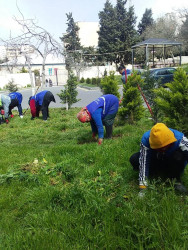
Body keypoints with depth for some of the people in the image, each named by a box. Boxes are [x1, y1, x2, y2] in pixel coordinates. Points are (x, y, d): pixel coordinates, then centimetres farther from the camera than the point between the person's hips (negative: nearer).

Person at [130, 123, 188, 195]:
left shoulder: (179, 138, -33)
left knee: (179, 156, -34)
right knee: (134, 159, -25)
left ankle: (176, 180, -9)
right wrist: (143, 186, -35)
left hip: (172, 164, -1)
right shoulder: (146, 139, -32)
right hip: (154, 161, 1)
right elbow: (143, 162, -33)